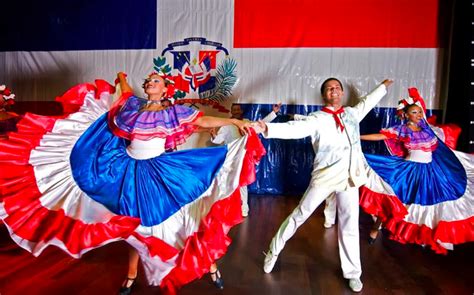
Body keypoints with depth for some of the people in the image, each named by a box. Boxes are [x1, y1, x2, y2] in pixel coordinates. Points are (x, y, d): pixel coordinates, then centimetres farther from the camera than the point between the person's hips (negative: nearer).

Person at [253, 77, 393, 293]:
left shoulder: (352, 113, 9)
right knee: (300, 214, 6)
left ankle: (352, 272, 28)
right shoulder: (317, 119, -8)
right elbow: (294, 128, -23)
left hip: (349, 176, 4)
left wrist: (383, 86, 45)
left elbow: (367, 102, 29)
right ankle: (274, 251, 25)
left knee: (350, 224, 11)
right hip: (325, 175, -4)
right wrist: (267, 129, -39)